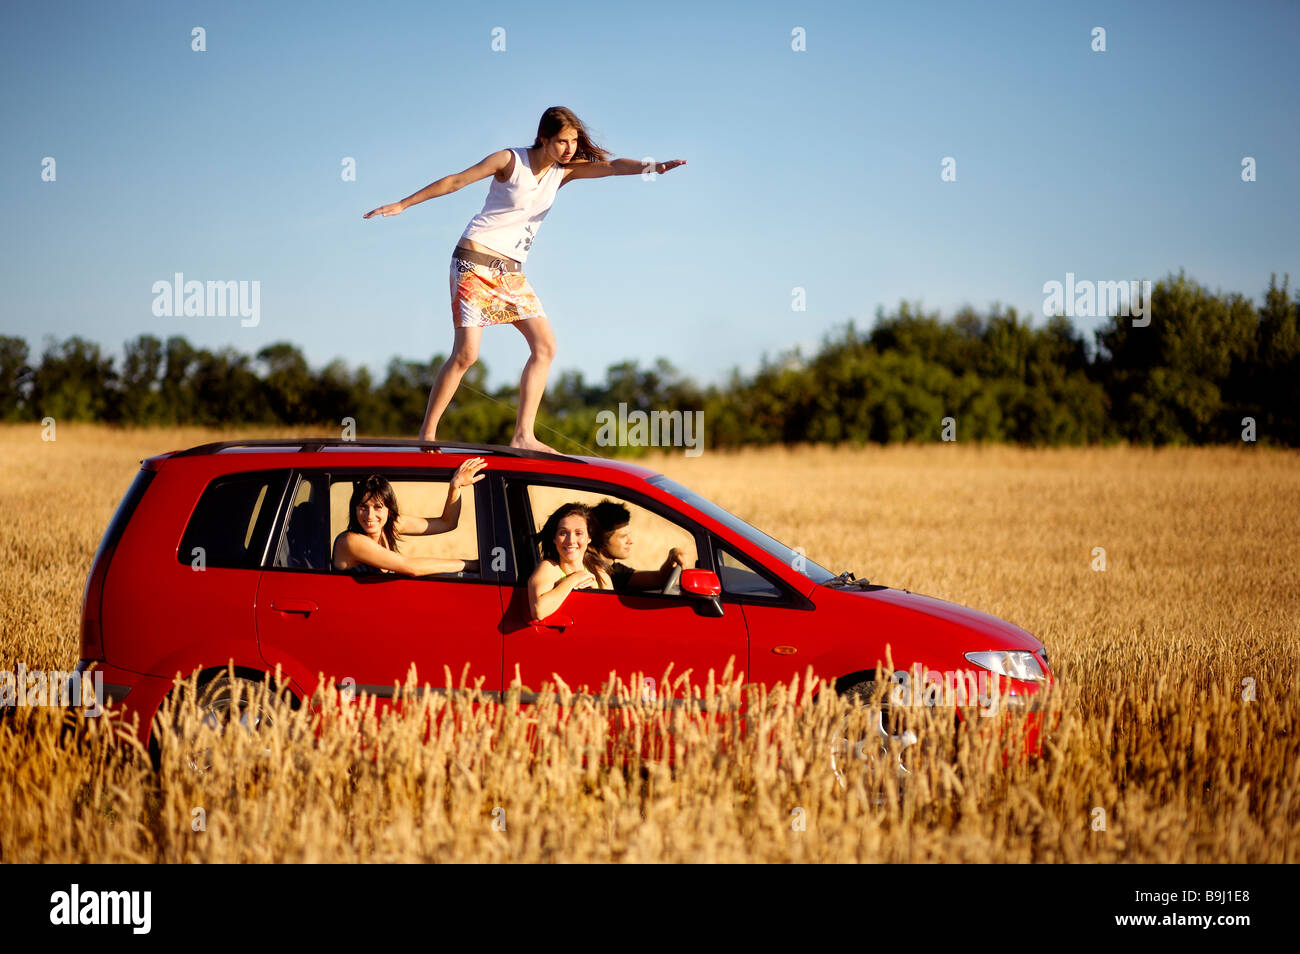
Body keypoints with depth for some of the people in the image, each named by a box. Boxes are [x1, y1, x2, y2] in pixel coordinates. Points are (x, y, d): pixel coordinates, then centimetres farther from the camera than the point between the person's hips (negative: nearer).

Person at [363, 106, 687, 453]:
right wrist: (402, 205, 0)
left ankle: (523, 436, -6)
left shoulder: (565, 170, 5)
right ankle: (426, 434, -4)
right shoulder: (510, 160, -7)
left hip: (511, 270, 6)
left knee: (545, 345, -6)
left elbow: (611, 166, -11)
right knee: (466, 353, -14)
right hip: (475, 261, -6)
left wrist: (654, 166, -30)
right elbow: (454, 181, -2)